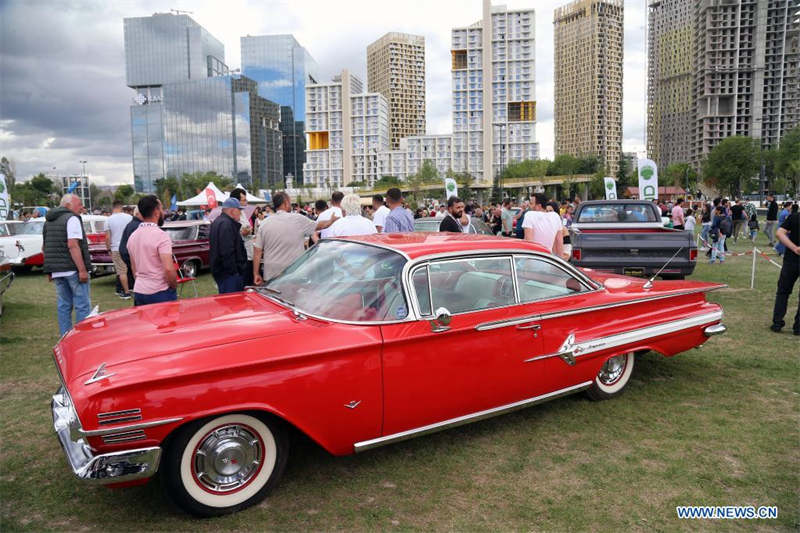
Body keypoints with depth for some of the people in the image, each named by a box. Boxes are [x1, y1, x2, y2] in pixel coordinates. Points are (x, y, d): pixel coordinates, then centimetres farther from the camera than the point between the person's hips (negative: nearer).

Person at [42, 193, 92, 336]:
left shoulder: (48, 222, 18)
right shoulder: (72, 219, -9)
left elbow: (44, 248, 22)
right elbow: (73, 245, -19)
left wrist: (49, 270, 26)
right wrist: (82, 270, -21)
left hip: (56, 271, 8)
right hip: (72, 269, -8)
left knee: (63, 305, 13)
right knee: (82, 305, -4)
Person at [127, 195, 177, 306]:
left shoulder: (132, 236, 9)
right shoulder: (161, 235, -15)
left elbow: (133, 268, 17)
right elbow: (168, 269, -22)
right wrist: (174, 286, -6)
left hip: (138, 292, 7)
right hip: (160, 293, -7)